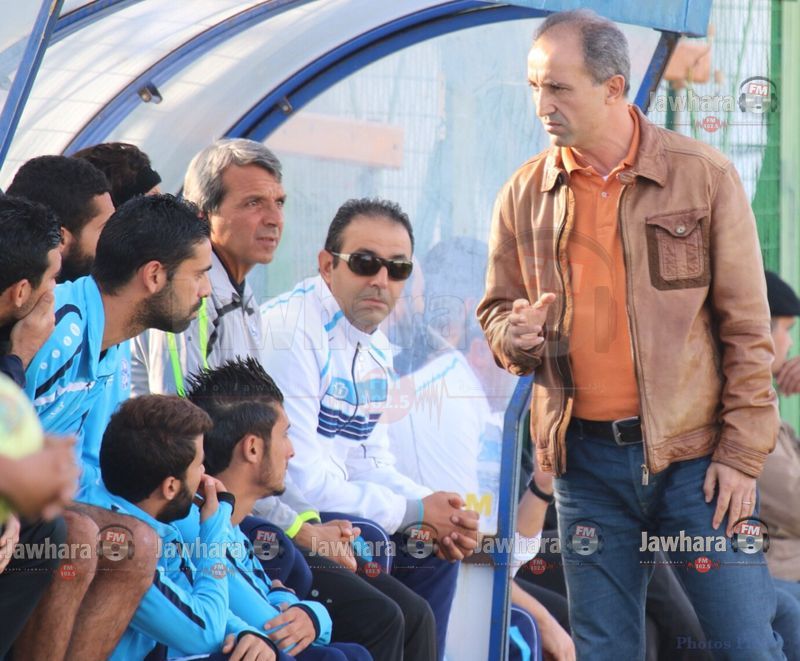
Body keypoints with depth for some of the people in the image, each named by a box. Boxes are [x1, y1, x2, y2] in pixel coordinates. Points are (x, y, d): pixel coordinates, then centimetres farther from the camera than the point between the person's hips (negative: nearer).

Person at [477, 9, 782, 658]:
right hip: (586, 460, 3)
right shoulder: (525, 195, 5)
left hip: (694, 453, -3)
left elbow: (746, 329, -1)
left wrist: (741, 455, -6)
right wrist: (516, 335, -7)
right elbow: (497, 311, 18)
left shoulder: (704, 176, -3)